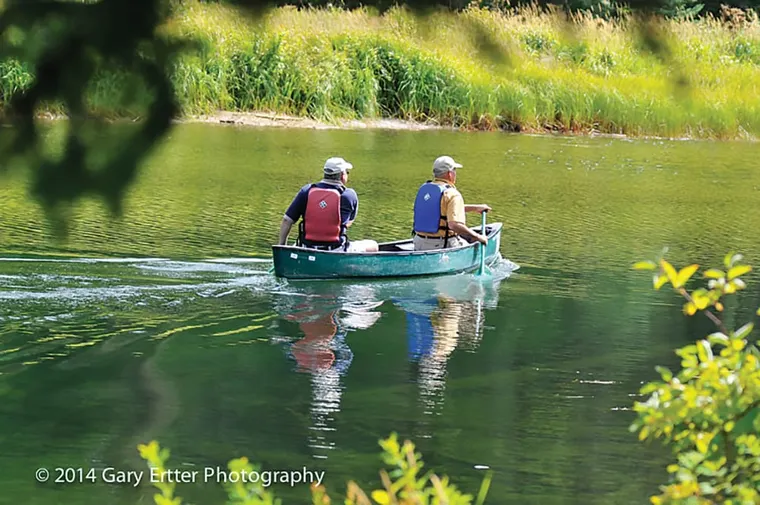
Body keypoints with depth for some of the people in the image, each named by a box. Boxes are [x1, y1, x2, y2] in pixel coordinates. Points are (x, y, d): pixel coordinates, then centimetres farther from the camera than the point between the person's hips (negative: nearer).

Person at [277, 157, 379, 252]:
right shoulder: (350, 195, -6)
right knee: (373, 246, 14)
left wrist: (281, 245, 10)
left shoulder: (306, 191, 0)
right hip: (336, 253, -3)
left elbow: (287, 220, 0)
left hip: (306, 251, 3)